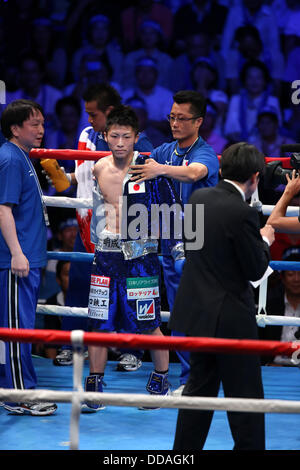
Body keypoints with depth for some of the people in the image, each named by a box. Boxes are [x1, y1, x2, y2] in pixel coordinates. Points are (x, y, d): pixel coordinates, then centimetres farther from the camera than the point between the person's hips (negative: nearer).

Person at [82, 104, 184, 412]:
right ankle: (94, 385, 12)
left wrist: (181, 248, -4)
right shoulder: (99, 169, 5)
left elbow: (172, 211, -3)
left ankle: (161, 380, 19)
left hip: (140, 257, -4)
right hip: (106, 256, 4)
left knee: (148, 325, 0)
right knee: (98, 324, 3)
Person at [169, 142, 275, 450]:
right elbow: (256, 270, -14)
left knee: (200, 387, 17)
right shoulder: (242, 214, -21)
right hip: (231, 319, -8)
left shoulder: (198, 198, 1)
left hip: (197, 313, 8)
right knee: (245, 394, 2)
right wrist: (264, 240, 5)